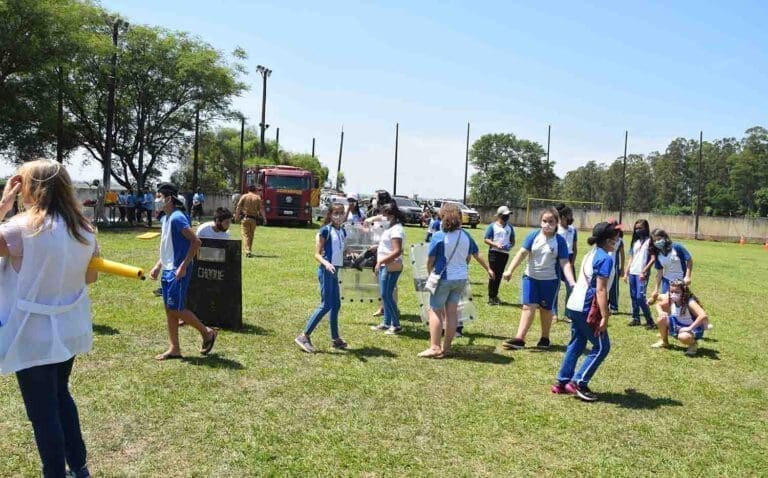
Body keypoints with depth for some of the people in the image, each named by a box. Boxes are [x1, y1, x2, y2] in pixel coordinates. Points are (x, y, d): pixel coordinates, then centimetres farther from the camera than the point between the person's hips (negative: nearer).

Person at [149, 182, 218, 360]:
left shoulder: (177, 218, -17)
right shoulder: (164, 219, 13)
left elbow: (196, 242, -23)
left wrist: (183, 266, -23)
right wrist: (158, 266, 17)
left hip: (178, 272, -9)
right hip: (168, 271, 9)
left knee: (176, 309, -6)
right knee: (169, 310, 10)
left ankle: (207, 332, 12)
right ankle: (174, 349, 17)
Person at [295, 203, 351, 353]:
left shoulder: (342, 232, 11)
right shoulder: (325, 230, -10)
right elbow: (317, 254, -12)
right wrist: (326, 263, -29)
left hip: (335, 271, 8)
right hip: (326, 271, -8)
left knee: (336, 304, 12)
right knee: (326, 305, -10)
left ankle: (335, 339, 21)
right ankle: (304, 336, -5)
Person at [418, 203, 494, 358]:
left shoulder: (439, 236, -14)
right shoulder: (465, 236, 2)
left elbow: (430, 260, -11)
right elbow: (476, 255, 14)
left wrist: (430, 273, 9)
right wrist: (488, 269, 30)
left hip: (443, 279, -5)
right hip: (461, 278, 5)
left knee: (435, 311, 2)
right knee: (452, 312, 10)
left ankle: (434, 347, -5)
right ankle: (446, 347, 16)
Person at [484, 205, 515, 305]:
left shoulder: (510, 227, 11)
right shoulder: (492, 226, -3)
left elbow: (512, 241, 17)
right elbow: (486, 239, -7)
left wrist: (510, 245, -6)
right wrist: (496, 244, -20)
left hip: (505, 253, 4)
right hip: (494, 252, -4)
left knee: (499, 275, 10)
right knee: (493, 274, -4)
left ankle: (495, 295, 22)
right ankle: (491, 297, 2)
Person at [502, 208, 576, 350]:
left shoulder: (560, 241, -9)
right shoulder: (534, 235, -6)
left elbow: (565, 263, -10)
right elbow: (522, 253, -11)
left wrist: (572, 283, -20)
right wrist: (510, 270, -21)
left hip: (550, 280, -1)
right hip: (531, 277, 1)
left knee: (545, 309, 11)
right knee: (528, 307, -3)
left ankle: (545, 338, 29)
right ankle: (519, 339, -2)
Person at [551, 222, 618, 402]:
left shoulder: (591, 254, 13)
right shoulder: (605, 259, -14)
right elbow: (600, 290, -20)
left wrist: (603, 312, 24)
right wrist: (605, 317, -21)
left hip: (574, 306, 9)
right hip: (586, 309, -9)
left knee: (576, 345, 15)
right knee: (602, 347, 2)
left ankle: (562, 382, 19)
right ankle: (579, 382, 1)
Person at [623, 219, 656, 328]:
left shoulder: (649, 241, -5)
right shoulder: (635, 241, 15)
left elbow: (653, 258, -10)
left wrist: (644, 271, -16)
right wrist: (626, 272, 12)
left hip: (642, 274, -7)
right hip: (632, 273, 7)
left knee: (640, 297, -12)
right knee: (633, 296, 9)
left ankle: (649, 320, -3)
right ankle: (636, 318, 18)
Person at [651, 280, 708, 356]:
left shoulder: (690, 302, -29)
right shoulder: (670, 300, -10)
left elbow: (703, 316, -43)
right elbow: (658, 305, 9)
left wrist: (690, 328, -39)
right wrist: (660, 312, -14)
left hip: (694, 328, -6)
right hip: (678, 326, 6)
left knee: (683, 337, -39)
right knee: (662, 318, -15)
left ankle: (694, 344, 0)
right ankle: (664, 342, 9)